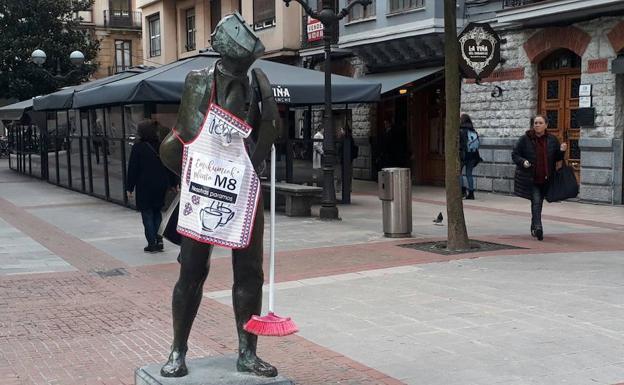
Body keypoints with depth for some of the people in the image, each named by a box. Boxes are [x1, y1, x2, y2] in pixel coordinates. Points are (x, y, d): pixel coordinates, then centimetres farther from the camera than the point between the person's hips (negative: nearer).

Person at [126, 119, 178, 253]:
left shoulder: (138, 148, -10)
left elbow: (132, 169, -8)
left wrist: (130, 187, -2)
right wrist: (173, 183, 17)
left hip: (145, 186, -4)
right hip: (161, 185, 5)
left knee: (147, 213, 3)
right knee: (157, 212, 17)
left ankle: (152, 243, -2)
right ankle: (159, 241, 10)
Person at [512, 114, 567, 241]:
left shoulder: (552, 140, 4)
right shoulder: (525, 139, -5)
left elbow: (557, 158, 11)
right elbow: (514, 155, -1)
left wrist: (562, 151, -10)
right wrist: (523, 161, -19)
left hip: (545, 178, 4)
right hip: (530, 178, -4)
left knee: (538, 202, 15)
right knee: (536, 201, -16)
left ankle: (534, 228, 32)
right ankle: (538, 227, -23)